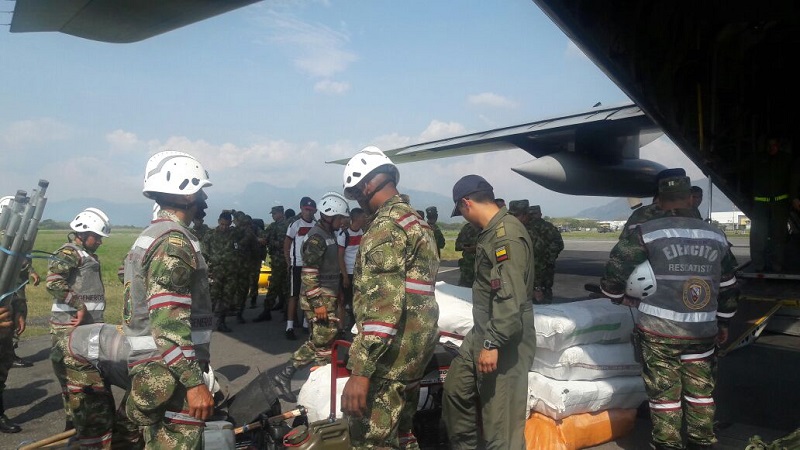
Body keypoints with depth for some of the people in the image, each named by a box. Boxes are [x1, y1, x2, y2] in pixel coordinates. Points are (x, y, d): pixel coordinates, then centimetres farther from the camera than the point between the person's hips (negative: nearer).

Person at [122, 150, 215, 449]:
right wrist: (193, 383, -24)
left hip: (149, 368, 10)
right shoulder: (174, 240, -16)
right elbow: (168, 321, -24)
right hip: (171, 374, -10)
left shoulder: (150, 235, 16)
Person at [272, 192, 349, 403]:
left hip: (328, 296, 10)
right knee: (325, 342, -1)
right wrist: (318, 303, -23)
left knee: (317, 341, 13)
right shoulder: (316, 237, -16)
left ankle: (285, 374, 18)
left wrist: (336, 293, 25)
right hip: (319, 298, -10)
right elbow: (309, 273, -21)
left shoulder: (328, 234, 15)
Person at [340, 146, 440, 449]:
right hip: (417, 343, 10)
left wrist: (360, 371, -25)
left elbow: (384, 302, -24)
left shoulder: (386, 225, -16)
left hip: (392, 350, -10)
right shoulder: (416, 221, 17)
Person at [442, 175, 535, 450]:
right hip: (483, 333, 11)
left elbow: (511, 298, -27)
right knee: (456, 389, 21)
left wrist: (493, 343, -26)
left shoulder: (508, 235, -20)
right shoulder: (491, 232, 13)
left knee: (500, 422, -3)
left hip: (505, 341, -11)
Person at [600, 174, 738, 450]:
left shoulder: (647, 233, -9)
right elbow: (728, 286, 15)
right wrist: (723, 323, 26)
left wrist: (622, 298, 7)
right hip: (702, 332, 4)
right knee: (700, 392, 17)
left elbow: (614, 269, -11)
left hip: (658, 332, -4)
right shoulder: (716, 236, 7)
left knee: (665, 394, 6)